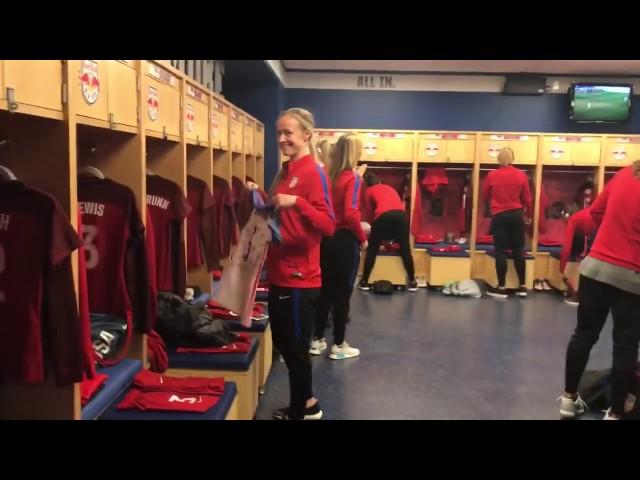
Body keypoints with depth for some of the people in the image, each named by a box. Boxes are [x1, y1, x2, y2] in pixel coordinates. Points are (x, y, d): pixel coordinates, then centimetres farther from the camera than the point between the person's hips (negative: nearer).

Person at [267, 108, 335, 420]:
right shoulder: (286, 171, 12)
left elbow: (328, 225, -23)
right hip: (281, 275, 9)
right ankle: (306, 404, 37)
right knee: (284, 344, 20)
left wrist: (296, 203, -35)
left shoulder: (313, 172, -14)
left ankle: (299, 412, 23)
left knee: (296, 349, 5)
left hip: (299, 280, -9)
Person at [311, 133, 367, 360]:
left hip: (327, 238, 6)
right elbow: (350, 214, -20)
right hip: (345, 239, -6)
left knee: (326, 290, 15)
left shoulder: (330, 175, 5)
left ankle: (318, 340, 24)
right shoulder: (353, 178, -12)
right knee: (343, 292, 4)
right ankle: (339, 345, 14)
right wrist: (362, 238, -8)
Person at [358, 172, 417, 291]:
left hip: (384, 215, -3)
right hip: (401, 214, 3)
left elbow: (371, 209, 21)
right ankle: (412, 282, 18)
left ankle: (364, 282, 13)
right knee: (405, 249, 12)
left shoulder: (369, 191, 24)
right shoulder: (390, 188, 35)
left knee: (372, 248, 10)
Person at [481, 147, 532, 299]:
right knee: (518, 250, 9)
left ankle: (501, 288, 3)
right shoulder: (521, 175, 0)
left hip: (499, 216, -2)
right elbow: (527, 199, 6)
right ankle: (522, 286, 15)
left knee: (501, 251, 1)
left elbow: (485, 196, 10)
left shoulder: (492, 175, -3)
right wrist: (528, 215, 22)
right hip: (516, 215, 2)